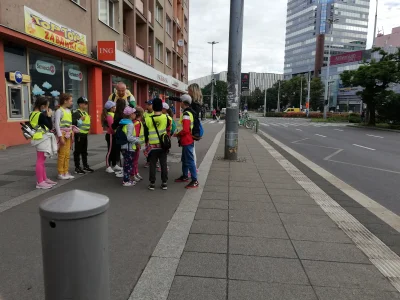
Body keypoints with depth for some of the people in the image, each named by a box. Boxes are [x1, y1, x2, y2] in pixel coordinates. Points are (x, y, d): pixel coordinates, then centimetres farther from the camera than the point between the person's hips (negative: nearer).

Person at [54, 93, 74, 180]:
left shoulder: (69, 111, 13)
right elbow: (57, 124, -14)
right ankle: (60, 173, 5)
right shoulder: (59, 111, -9)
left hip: (68, 135, 7)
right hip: (62, 134, -7)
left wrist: (71, 134, 15)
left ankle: (66, 172, 16)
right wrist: (60, 137, -18)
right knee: (62, 154, -3)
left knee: (67, 154, 9)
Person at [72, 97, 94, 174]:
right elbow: (73, 122, -23)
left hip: (85, 134, 9)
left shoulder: (85, 113, 17)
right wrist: (80, 119, -31)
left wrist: (88, 127, 18)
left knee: (84, 151, 15)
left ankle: (85, 166, 24)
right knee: (78, 151, -1)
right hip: (79, 134, -9)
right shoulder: (76, 113, -11)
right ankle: (77, 168, 6)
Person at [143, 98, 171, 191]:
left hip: (152, 146, 0)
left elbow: (146, 134, 0)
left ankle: (152, 183, 12)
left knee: (152, 165, 8)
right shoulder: (166, 118, -8)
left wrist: (146, 145, 10)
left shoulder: (148, 119, -6)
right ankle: (164, 183, 13)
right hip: (163, 145, 1)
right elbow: (168, 131, 3)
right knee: (163, 164, 9)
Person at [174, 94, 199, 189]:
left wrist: (177, 134, -11)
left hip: (187, 142, -10)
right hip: (187, 141, 10)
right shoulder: (190, 112, 11)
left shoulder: (186, 114, -20)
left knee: (190, 161, -7)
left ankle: (194, 181, -2)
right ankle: (185, 176, 34)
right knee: (184, 159, 21)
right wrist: (180, 135, 15)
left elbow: (185, 130, -27)